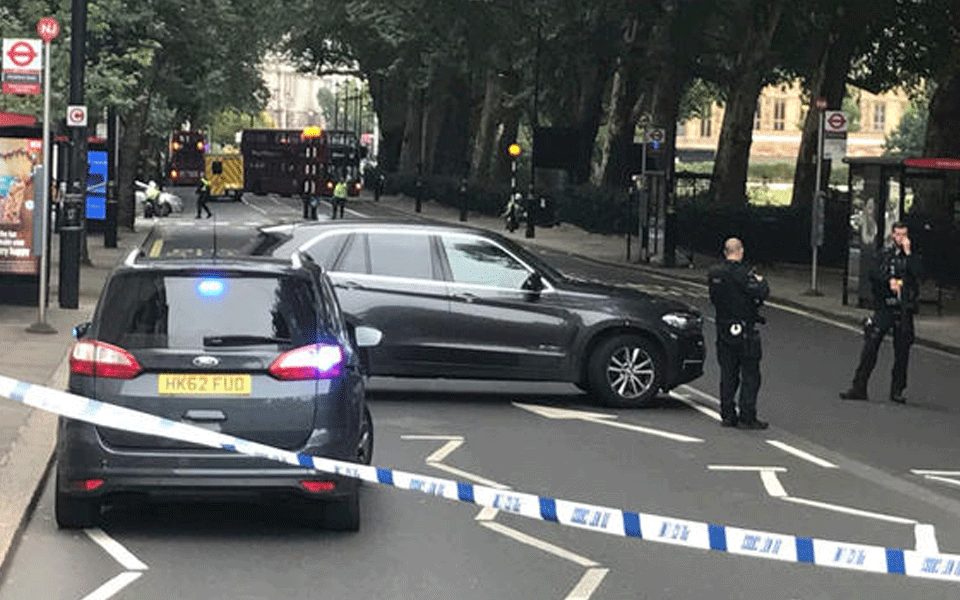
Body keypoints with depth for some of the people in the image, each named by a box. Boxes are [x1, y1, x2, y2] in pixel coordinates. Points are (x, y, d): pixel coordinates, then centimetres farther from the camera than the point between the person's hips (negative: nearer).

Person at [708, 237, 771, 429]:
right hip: (744, 330, -6)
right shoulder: (742, 274, -16)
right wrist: (761, 282, 0)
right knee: (750, 375, 0)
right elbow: (760, 293, -21)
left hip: (723, 330, 6)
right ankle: (747, 418, -1)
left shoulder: (714, 274, 5)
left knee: (728, 374, 12)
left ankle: (727, 415, 14)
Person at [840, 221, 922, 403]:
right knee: (870, 347, -5)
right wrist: (889, 280, -15)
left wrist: (908, 252, -11)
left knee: (902, 351, 1)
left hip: (904, 308, 0)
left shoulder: (912, 256, 7)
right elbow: (874, 274, 0)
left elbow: (918, 272, -11)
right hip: (884, 306, 0)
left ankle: (897, 390, 11)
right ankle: (859, 388, -2)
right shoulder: (885, 254, 9)